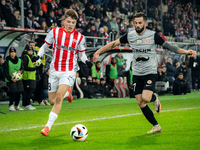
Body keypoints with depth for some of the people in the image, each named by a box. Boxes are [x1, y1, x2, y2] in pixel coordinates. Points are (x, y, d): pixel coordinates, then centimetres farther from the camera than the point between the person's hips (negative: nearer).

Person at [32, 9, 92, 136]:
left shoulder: (79, 37, 1)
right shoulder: (55, 32, 1)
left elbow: (82, 54, 11)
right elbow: (45, 46, 12)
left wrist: (86, 61, -10)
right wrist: (38, 55, -6)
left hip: (69, 71, -3)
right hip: (54, 70, 3)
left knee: (58, 97, -22)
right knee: (52, 101, 7)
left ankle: (48, 126, -18)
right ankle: (67, 93, 41)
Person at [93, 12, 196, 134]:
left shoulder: (153, 35, -6)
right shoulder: (130, 35, 3)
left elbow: (168, 46, -2)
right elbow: (114, 44, 12)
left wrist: (186, 52, -11)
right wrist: (98, 52, 9)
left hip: (150, 72, -4)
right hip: (137, 73, 4)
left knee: (145, 98, -23)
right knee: (140, 103, 1)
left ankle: (154, 98, 14)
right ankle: (156, 126, 14)